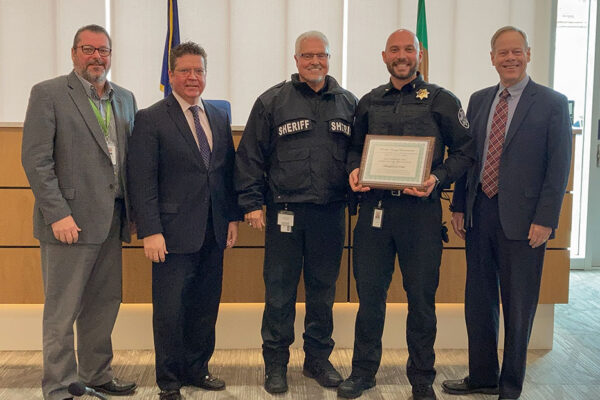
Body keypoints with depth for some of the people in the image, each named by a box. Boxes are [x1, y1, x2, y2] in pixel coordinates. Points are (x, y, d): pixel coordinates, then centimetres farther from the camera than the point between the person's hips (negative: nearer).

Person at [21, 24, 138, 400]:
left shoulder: (125, 98, 14)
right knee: (62, 312, 4)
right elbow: (36, 160, -10)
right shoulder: (48, 94, -4)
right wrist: (58, 214, -16)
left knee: (104, 305, 14)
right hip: (69, 222, -6)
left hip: (112, 222, 6)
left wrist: (135, 210, 7)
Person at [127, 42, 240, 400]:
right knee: (170, 311, 3)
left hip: (213, 234, 5)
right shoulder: (151, 120, -4)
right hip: (174, 233, -5)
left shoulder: (220, 118, 13)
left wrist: (233, 217, 9)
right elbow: (143, 181, -9)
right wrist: (150, 231, -15)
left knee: (206, 307, 14)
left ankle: (197, 369, 31)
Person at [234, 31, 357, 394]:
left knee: (324, 290, 13)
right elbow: (250, 156, 0)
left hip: (331, 214, 3)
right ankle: (276, 363, 19)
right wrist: (251, 202, -5)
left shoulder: (349, 103, 10)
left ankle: (318, 359, 28)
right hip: (285, 211, -2)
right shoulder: (272, 102, 2)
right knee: (279, 290, 4)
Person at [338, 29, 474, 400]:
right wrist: (354, 170, -1)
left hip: (421, 209, -2)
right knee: (370, 291, 9)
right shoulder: (369, 102, 13)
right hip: (375, 207, 3)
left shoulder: (441, 100, 3)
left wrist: (438, 178, -14)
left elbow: (464, 150, 2)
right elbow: (355, 147, 20)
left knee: (422, 296, 6)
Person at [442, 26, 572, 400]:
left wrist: (545, 220, -12)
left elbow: (559, 167, -7)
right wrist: (459, 207, 8)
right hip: (480, 212, 5)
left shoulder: (552, 103, -4)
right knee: (479, 301, 14)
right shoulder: (479, 100, 11)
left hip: (522, 219, -5)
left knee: (518, 307, 7)